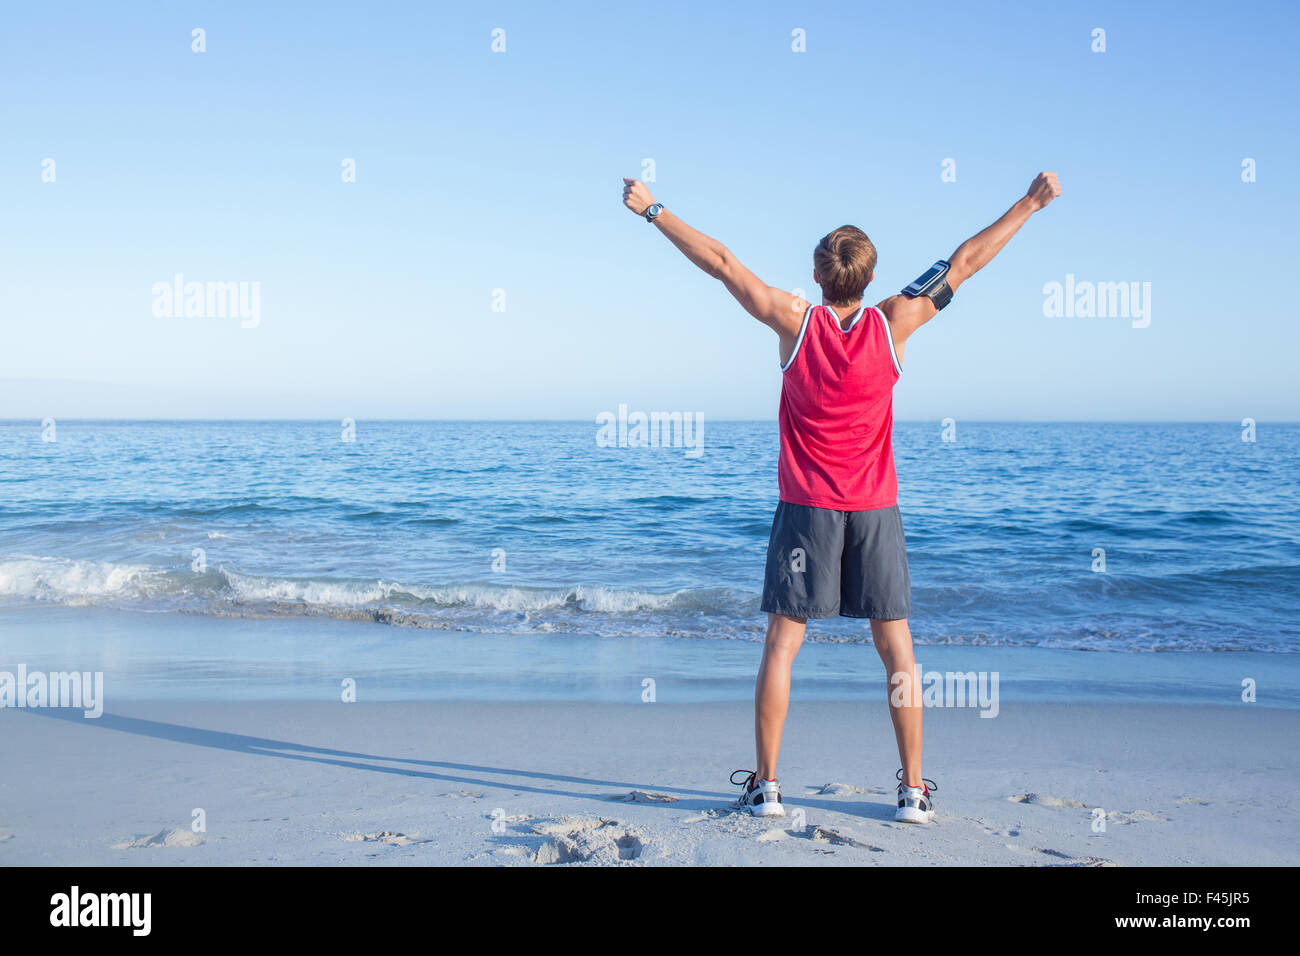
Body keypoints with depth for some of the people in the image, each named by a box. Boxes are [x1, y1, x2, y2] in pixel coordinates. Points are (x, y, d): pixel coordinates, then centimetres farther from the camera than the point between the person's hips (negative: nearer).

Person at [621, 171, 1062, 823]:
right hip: (875, 509, 1)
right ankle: (913, 788, 9)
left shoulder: (795, 322, -7)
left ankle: (766, 785, 6)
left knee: (782, 644, 5)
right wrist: (1032, 202, 10)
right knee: (896, 650, 6)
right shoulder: (892, 324, -5)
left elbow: (721, 262, -3)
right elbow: (964, 262, 2)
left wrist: (654, 211, 4)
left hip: (806, 508, -1)